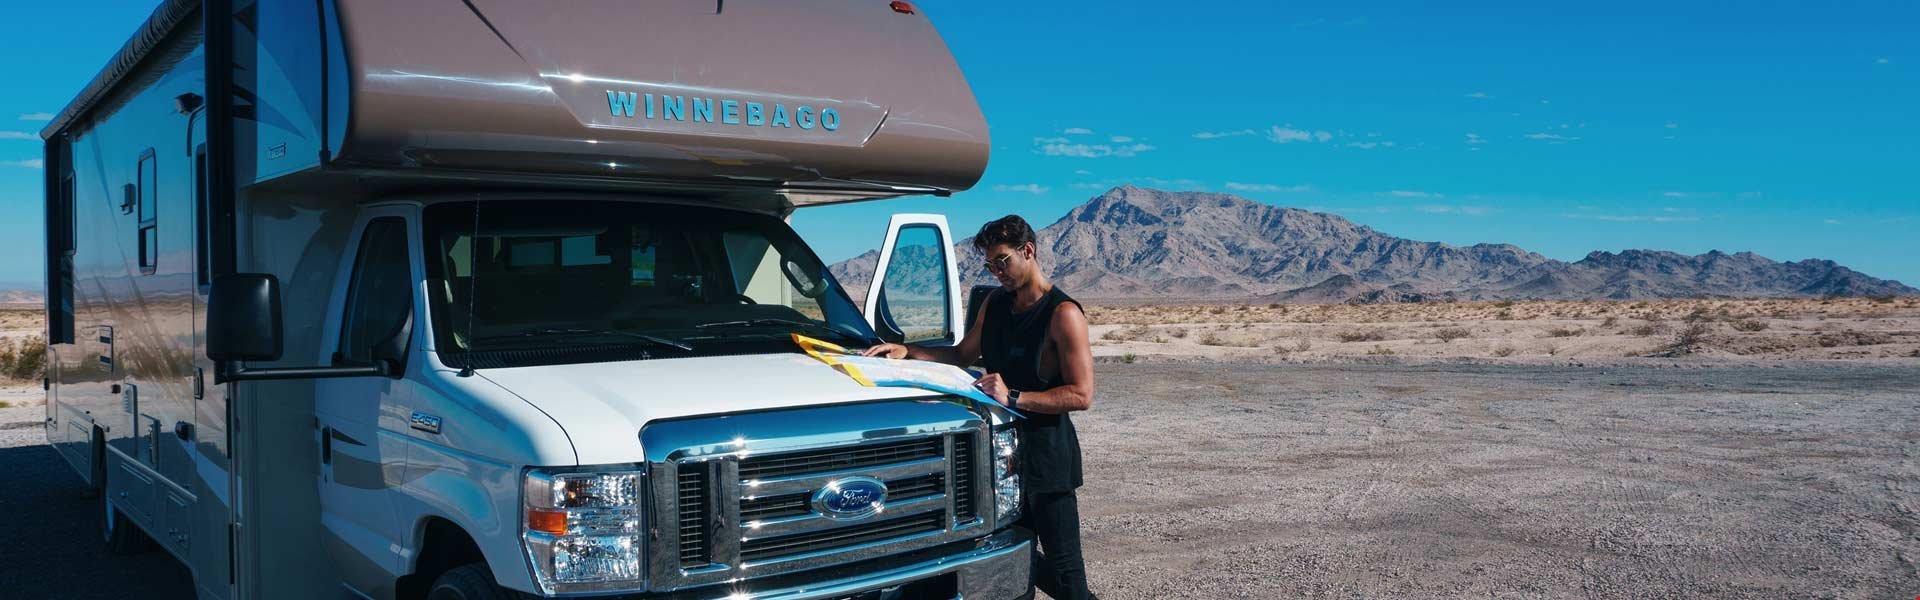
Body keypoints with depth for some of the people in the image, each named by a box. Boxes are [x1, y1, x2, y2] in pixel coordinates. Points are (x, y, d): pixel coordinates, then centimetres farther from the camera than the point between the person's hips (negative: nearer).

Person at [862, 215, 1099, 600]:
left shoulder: (1063, 314, -14)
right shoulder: (996, 303, 11)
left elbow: (1082, 395, -18)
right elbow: (962, 355, 21)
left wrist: (1014, 398, -25)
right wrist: (907, 351, 6)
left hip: (1047, 452, -8)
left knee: (1062, 564, -2)